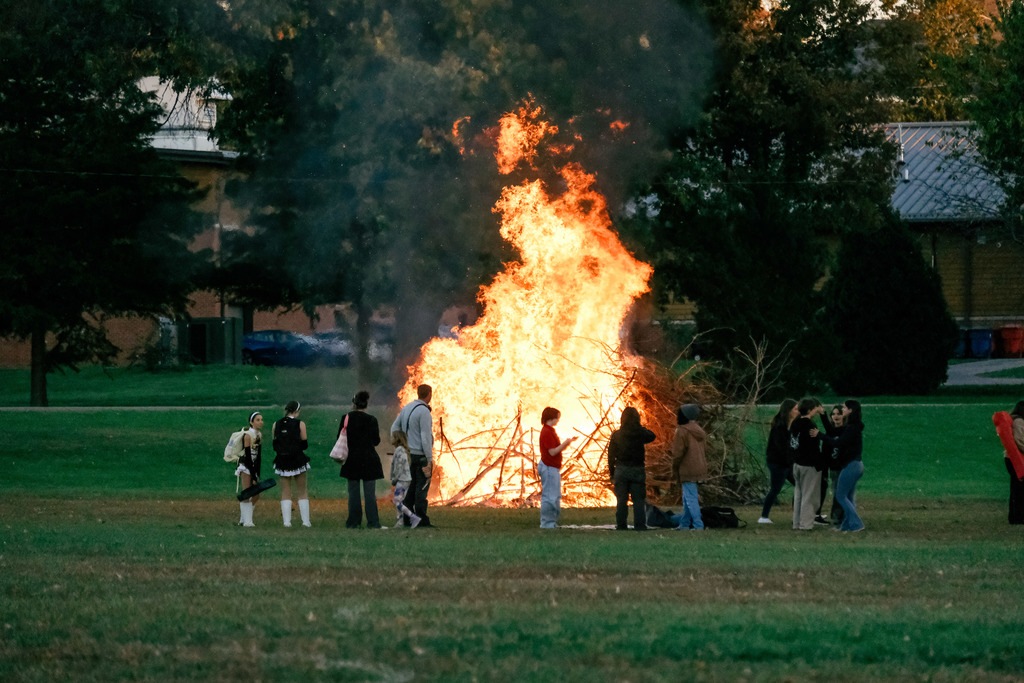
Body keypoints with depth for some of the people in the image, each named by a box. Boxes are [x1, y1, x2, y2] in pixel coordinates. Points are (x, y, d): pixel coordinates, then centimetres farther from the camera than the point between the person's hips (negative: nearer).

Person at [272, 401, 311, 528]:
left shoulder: (276, 425, 1)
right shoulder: (300, 424, -7)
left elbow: (274, 444, 4)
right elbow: (304, 444, -5)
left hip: (282, 461, 2)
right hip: (298, 462, -2)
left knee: (285, 492, 7)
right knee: (302, 492, 8)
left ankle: (286, 521, 1)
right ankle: (305, 521, 6)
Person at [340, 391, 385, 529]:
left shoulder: (346, 418, -4)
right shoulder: (371, 420, -8)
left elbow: (340, 438, -1)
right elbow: (376, 441, -5)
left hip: (352, 459, 1)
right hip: (369, 459, -1)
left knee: (353, 491, 8)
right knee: (370, 493, 1)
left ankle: (353, 522, 7)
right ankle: (372, 522, -2)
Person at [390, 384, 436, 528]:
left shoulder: (407, 407, 10)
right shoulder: (424, 411, -16)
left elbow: (395, 427, 17)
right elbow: (425, 437, -19)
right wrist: (430, 459, -16)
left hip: (409, 453, 8)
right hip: (421, 455, -8)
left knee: (411, 486, 12)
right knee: (422, 487, -6)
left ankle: (407, 518, 12)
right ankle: (422, 520, -6)